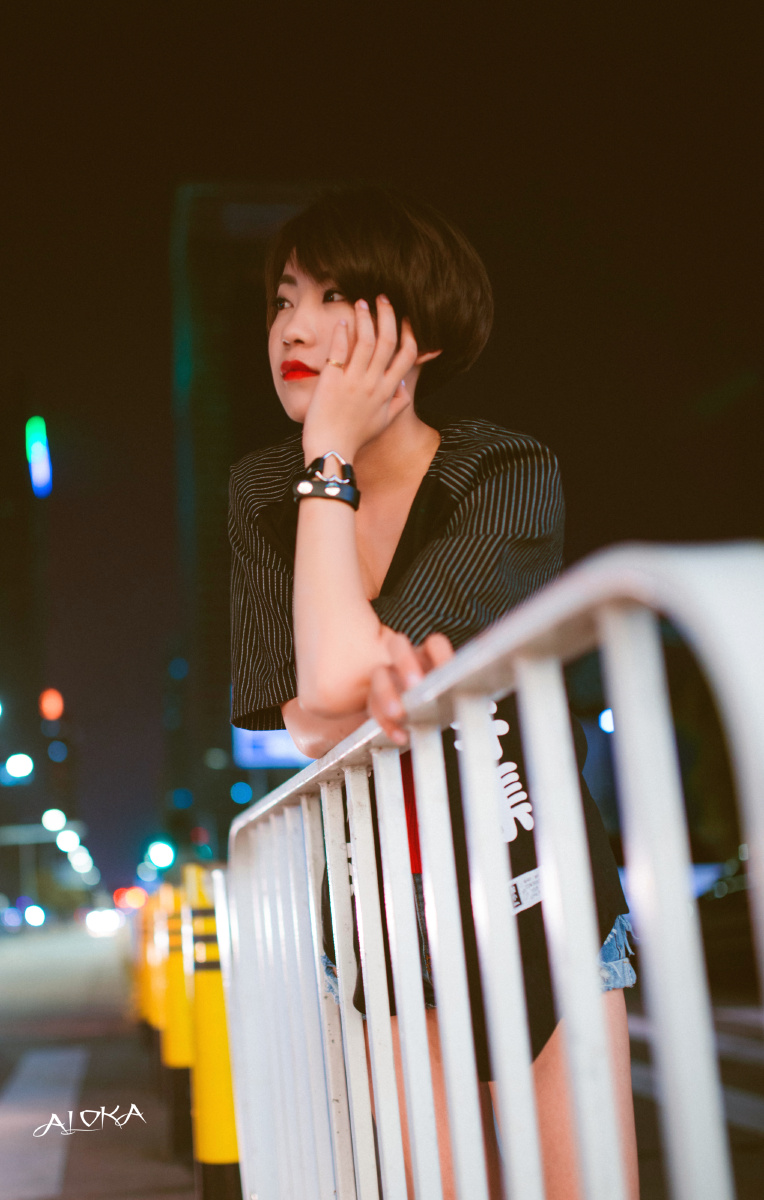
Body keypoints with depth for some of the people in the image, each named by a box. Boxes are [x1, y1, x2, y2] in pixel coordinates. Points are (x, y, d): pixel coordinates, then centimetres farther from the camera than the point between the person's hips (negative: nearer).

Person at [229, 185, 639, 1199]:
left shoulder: (510, 478, -15)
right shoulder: (265, 493, -1)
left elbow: (339, 677, -28)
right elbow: (296, 722, -10)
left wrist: (333, 450, -21)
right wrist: (363, 695, -32)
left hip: (540, 905, -2)